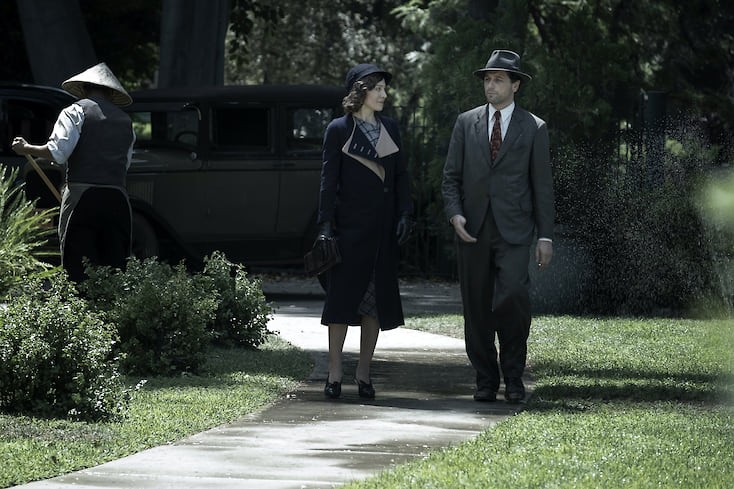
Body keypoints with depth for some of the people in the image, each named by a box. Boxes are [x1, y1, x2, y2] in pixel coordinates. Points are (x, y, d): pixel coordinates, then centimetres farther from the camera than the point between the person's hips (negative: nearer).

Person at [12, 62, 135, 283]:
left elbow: (57, 152, -9)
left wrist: (26, 149, 5)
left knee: (78, 268, -7)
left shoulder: (76, 112, 3)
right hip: (117, 197, 5)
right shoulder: (125, 121, 21)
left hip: (81, 195, -5)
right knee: (114, 265, 6)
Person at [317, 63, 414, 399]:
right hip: (350, 224, -4)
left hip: (383, 226, 4)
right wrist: (326, 224, -10)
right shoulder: (339, 130, -1)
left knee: (377, 299, 4)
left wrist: (405, 213, 3)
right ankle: (334, 374, 0)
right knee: (342, 296, -4)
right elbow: (329, 180, -4)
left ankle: (364, 374, 9)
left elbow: (401, 175, 13)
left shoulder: (389, 128, 12)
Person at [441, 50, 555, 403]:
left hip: (513, 230, -3)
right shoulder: (466, 123, 10)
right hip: (473, 230, 3)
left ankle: (513, 375, -3)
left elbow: (542, 186, 5)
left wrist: (545, 236, -1)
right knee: (477, 307, 3)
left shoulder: (534, 129, 5)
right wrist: (454, 214, -8)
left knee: (513, 296, -19)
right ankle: (486, 380, 12)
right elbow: (451, 176, 10)